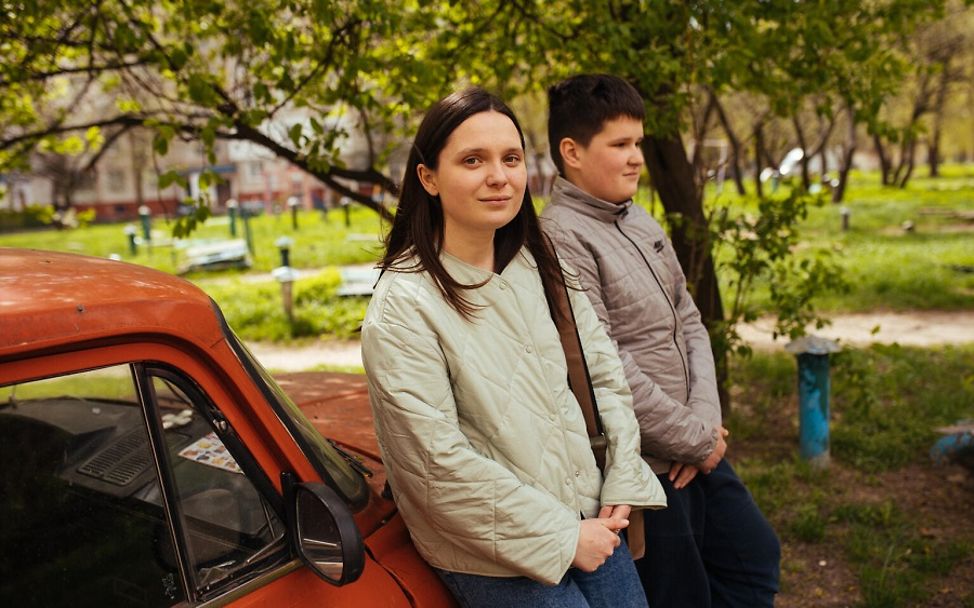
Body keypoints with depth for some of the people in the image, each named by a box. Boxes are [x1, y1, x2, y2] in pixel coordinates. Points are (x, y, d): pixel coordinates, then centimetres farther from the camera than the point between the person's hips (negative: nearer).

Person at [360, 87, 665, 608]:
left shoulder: (542, 268, 2)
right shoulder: (403, 306, -18)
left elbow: (606, 375, 6)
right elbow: (437, 461, -20)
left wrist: (623, 488, -3)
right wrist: (562, 536, -15)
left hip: (590, 521, 6)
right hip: (497, 561, -5)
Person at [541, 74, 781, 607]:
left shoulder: (642, 222, 9)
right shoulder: (561, 238, -18)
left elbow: (689, 323, 9)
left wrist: (706, 421, -5)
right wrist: (696, 440, -12)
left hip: (695, 447, 8)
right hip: (643, 465, -8)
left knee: (757, 558, 21)